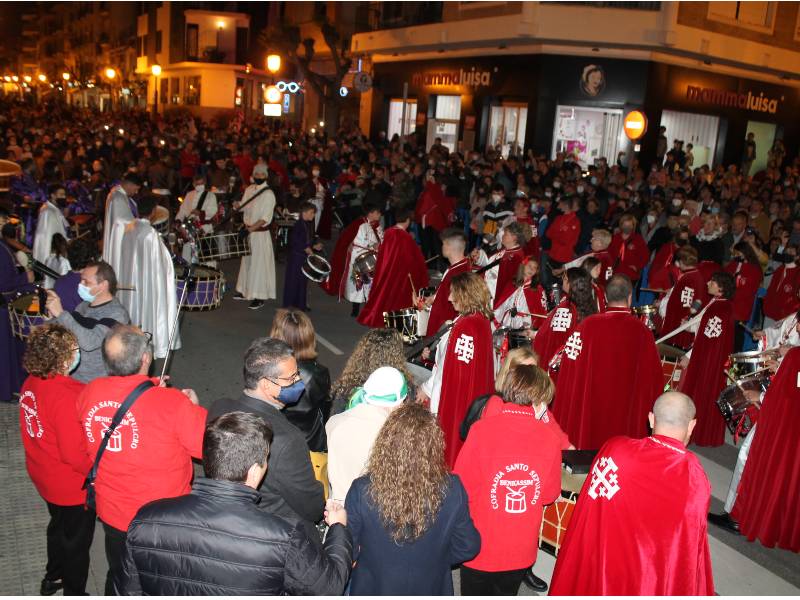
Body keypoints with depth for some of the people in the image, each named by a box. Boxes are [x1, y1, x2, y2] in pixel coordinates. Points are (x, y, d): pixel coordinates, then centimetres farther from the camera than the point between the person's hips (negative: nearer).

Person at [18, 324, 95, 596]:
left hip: (43, 477, 8)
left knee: (59, 525, 31)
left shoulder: (31, 383, -8)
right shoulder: (65, 397, -34)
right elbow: (74, 454, -29)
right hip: (73, 486, -8)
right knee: (77, 540, 14)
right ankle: (74, 592, 34)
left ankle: (53, 576, 52)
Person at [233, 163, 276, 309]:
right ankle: (245, 291, 28)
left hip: (260, 233, -7)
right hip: (247, 231, 7)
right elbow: (244, 207, 15)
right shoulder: (249, 189, 7)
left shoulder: (268, 194, -13)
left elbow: (266, 217, -18)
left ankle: (259, 297, 0)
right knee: (246, 261, 15)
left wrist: (253, 227, -31)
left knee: (259, 263, -4)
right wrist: (237, 206, -9)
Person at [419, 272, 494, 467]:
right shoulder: (481, 320, 6)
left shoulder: (467, 326, -23)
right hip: (474, 393, 9)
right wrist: (433, 352, 8)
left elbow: (454, 368, -22)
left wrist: (427, 388, -12)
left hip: (456, 398, -9)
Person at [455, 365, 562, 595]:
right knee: (506, 593, 24)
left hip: (479, 549, -2)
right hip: (521, 552, 2)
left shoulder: (482, 429, -19)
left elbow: (462, 487, -14)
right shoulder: (550, 438, -12)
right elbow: (550, 494, -2)